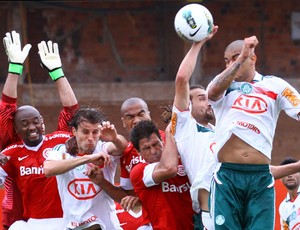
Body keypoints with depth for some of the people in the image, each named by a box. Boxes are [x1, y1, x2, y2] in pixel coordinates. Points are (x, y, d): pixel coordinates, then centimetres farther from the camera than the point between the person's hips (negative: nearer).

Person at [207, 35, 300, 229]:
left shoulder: (273, 85, 10)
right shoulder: (222, 84, 12)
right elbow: (213, 92, -11)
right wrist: (240, 60, -17)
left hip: (261, 178, 0)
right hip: (227, 177, 0)